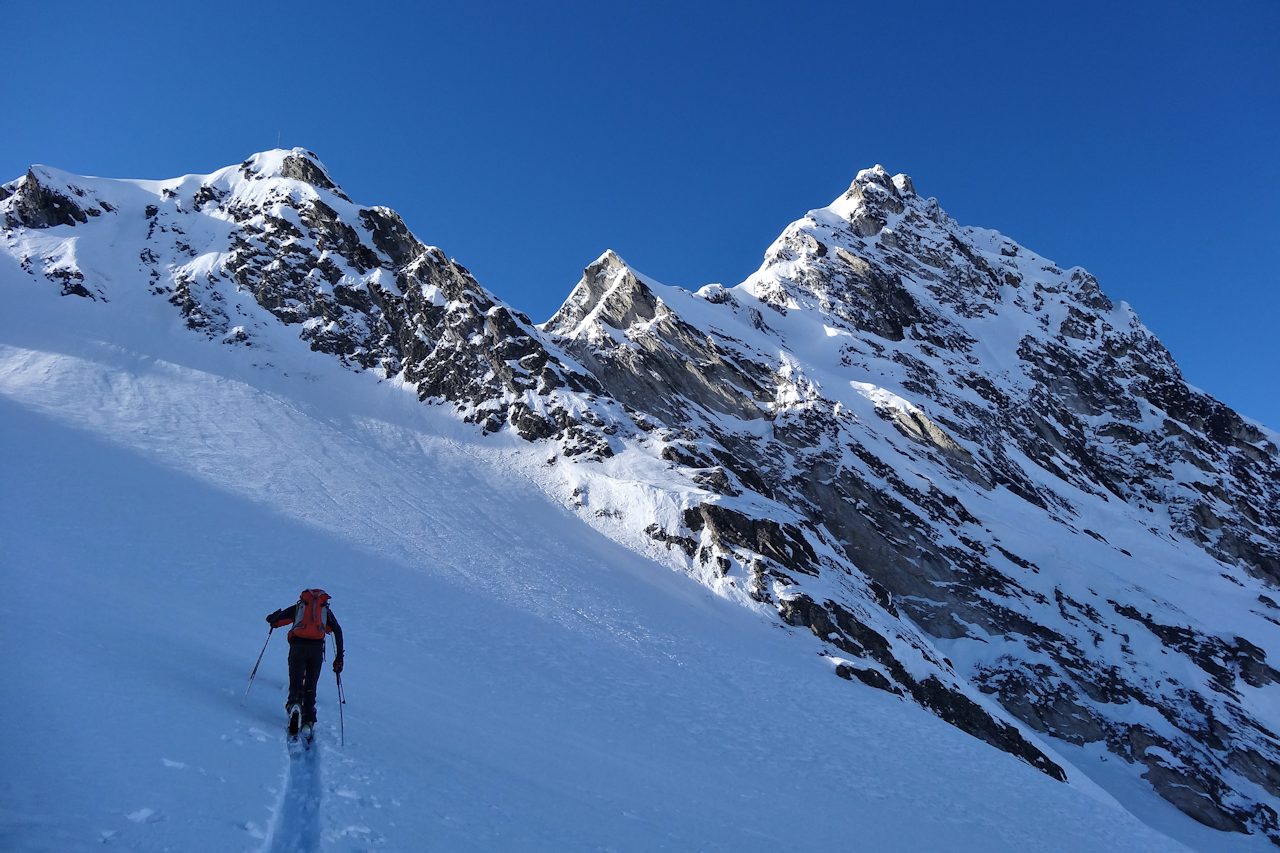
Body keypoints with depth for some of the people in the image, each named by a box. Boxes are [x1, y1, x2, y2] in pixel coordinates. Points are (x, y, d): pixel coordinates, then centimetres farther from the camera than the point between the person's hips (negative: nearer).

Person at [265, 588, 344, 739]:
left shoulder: (298, 607, 23)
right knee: (310, 687, 12)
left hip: (298, 645, -1)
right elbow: (337, 631, 10)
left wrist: (274, 622, 46)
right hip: (317, 647, 1)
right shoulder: (326, 610, 24)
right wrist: (339, 658, 10)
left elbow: (271, 619, 20)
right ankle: (308, 722, 1)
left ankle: (294, 703, -26)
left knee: (296, 683, 5)